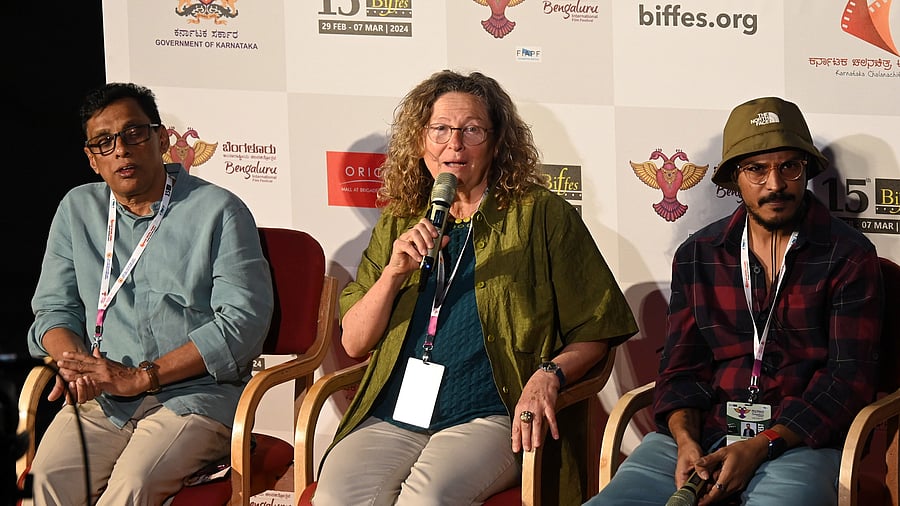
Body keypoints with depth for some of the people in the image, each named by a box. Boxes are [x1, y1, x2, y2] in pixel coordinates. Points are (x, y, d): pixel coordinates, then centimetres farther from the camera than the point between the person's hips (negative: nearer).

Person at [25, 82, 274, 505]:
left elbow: (244, 320, -9)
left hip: (195, 396, -3)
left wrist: (139, 377, -13)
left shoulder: (218, 211, 0)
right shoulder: (77, 210, 16)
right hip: (101, 401, 3)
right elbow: (54, 308, 18)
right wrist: (75, 363, -8)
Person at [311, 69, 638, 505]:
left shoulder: (541, 215, 7)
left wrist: (549, 375, -12)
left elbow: (595, 331, 7)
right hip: (393, 417, 3)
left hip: (489, 419, -3)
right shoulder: (398, 224, 18)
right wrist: (394, 273, -2)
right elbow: (354, 342, 14)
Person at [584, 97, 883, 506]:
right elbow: (681, 366, 14)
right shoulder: (697, 255, 14)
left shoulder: (848, 256, 2)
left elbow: (849, 377, -4)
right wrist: (685, 440, -8)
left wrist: (761, 448, -15)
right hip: (700, 432, 3)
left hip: (797, 439, -3)